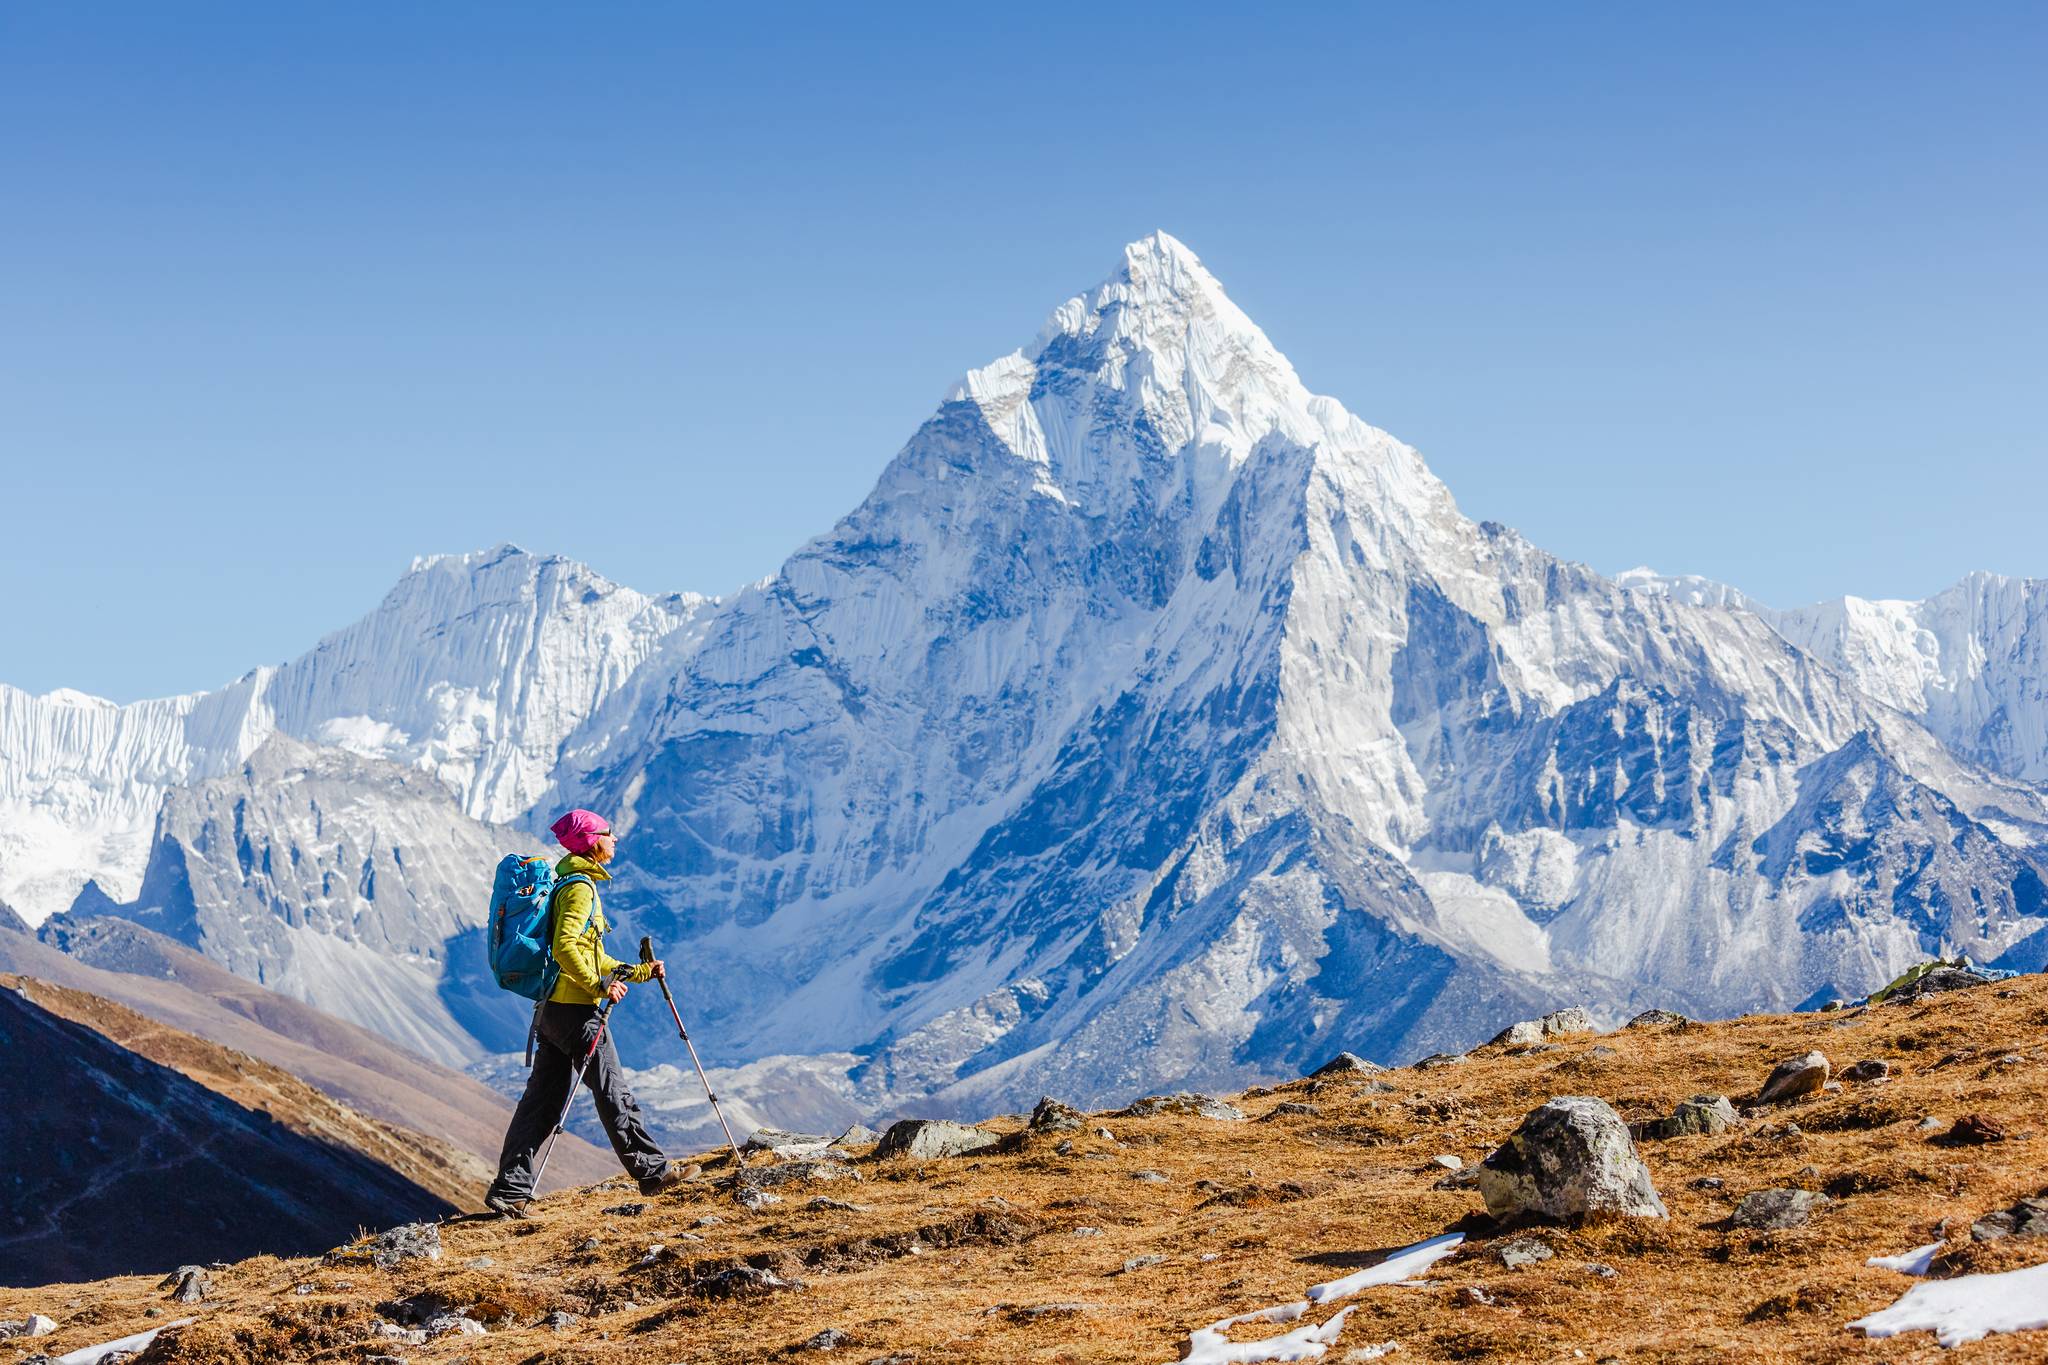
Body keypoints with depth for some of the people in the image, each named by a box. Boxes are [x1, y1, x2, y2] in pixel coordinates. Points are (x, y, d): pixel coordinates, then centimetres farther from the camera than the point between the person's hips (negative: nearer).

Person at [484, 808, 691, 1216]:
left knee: (542, 1099, 7)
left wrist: (638, 971, 21)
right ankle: (650, 1170, 7)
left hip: (552, 1009, 10)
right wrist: (601, 986, -20)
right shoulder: (580, 888, -12)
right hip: (574, 1009, -10)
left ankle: (510, 1190, 5)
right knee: (613, 1092, -1)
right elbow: (565, 949, -24)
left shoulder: (573, 883, 20)